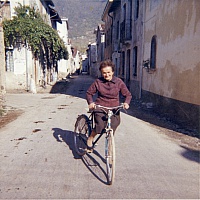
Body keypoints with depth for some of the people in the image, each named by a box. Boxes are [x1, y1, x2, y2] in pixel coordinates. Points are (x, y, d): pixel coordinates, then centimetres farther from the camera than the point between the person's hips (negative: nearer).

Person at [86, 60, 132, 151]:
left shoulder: (118, 82, 1)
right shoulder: (98, 82, 0)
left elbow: (128, 94, 7)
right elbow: (89, 93, 10)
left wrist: (126, 103, -13)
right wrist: (90, 102, -9)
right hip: (100, 108, -1)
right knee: (100, 126, -25)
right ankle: (90, 138, 7)